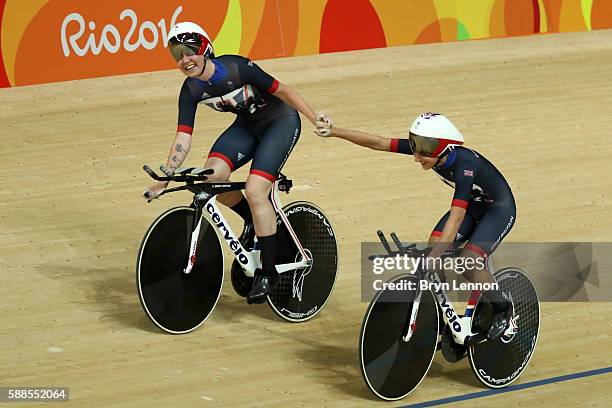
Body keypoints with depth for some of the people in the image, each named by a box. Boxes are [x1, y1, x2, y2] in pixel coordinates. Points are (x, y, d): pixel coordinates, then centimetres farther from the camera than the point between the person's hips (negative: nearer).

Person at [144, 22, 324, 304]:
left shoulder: (237, 68, -29)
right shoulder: (191, 90, -14)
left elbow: (282, 91, -19)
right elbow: (183, 139, -14)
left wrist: (316, 120, -16)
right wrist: (164, 180, -22)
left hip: (281, 121, -5)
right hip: (247, 126, 5)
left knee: (255, 190, -22)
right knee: (212, 174, -21)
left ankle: (268, 272, -9)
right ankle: (252, 220, 9)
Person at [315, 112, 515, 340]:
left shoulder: (464, 165, -38)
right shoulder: (428, 149, -19)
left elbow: (457, 216, -47)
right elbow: (378, 143, -17)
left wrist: (435, 256, -55)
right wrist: (334, 132, -23)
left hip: (499, 209, -7)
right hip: (473, 203, 7)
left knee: (468, 262, -24)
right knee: (433, 248, -13)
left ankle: (502, 310, 2)